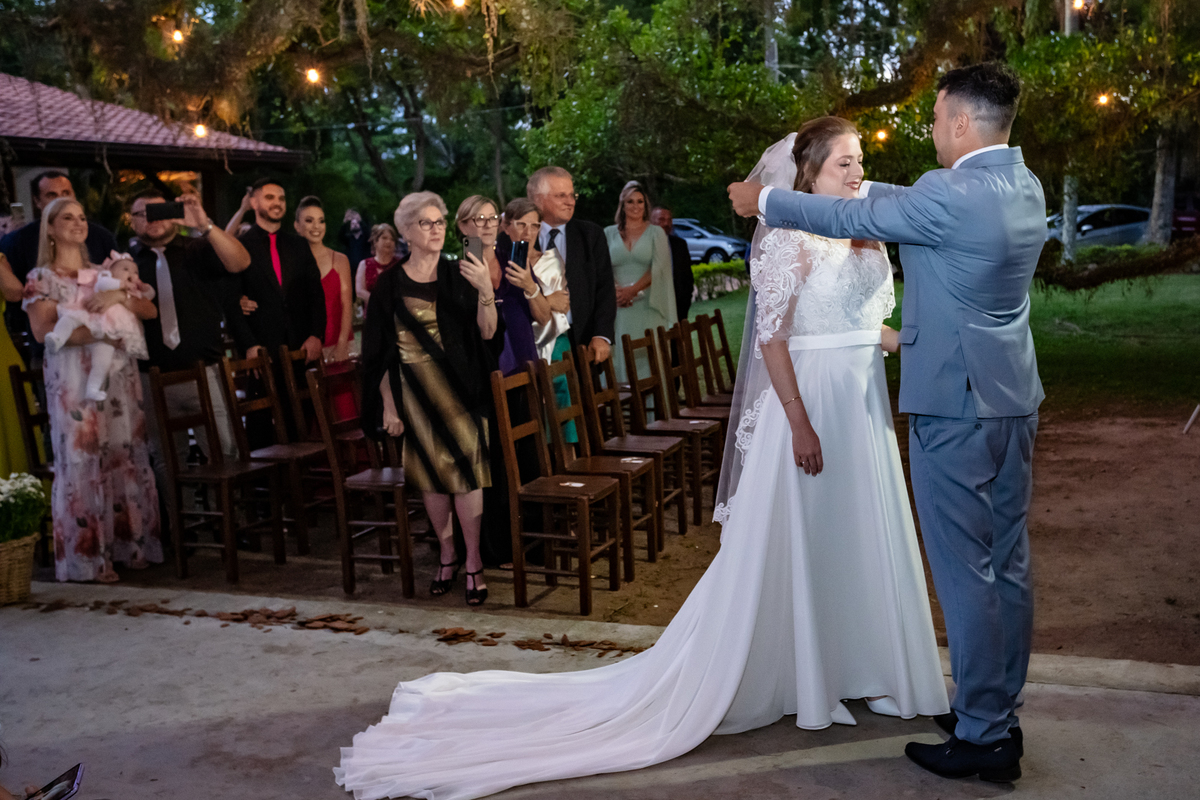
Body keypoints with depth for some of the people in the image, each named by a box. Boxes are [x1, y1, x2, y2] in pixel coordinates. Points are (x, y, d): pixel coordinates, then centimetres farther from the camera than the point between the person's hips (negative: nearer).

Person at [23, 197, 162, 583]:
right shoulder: (41, 278, 3)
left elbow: (151, 310, 9)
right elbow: (42, 331, -11)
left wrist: (121, 297, -10)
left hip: (120, 375, 4)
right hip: (74, 380, -4)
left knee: (127, 456, 4)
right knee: (82, 461, -3)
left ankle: (130, 542, 12)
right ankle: (88, 555, 3)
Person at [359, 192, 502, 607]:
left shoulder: (458, 276, 3)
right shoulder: (391, 284, 1)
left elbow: (487, 333, -6)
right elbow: (380, 351, 1)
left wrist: (486, 291, -22)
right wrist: (388, 405, -3)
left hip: (458, 388, 0)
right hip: (415, 390, 1)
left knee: (464, 467, -7)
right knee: (431, 471, 6)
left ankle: (473, 562, 2)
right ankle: (447, 554, 22)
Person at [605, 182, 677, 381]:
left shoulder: (655, 233, 8)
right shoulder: (609, 233, 13)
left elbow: (658, 268, -4)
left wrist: (633, 290, -16)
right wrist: (614, 292, -14)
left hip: (648, 308, -1)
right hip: (619, 309, 1)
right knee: (621, 359, -3)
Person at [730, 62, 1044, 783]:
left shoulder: (952, 195, -18)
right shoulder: (1025, 188, 8)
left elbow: (849, 219, -8)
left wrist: (762, 200, 7)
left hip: (956, 405, -9)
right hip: (1015, 398, 9)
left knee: (965, 570, 0)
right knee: (1008, 562, 14)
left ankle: (983, 738, 10)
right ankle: (1002, 713, 28)